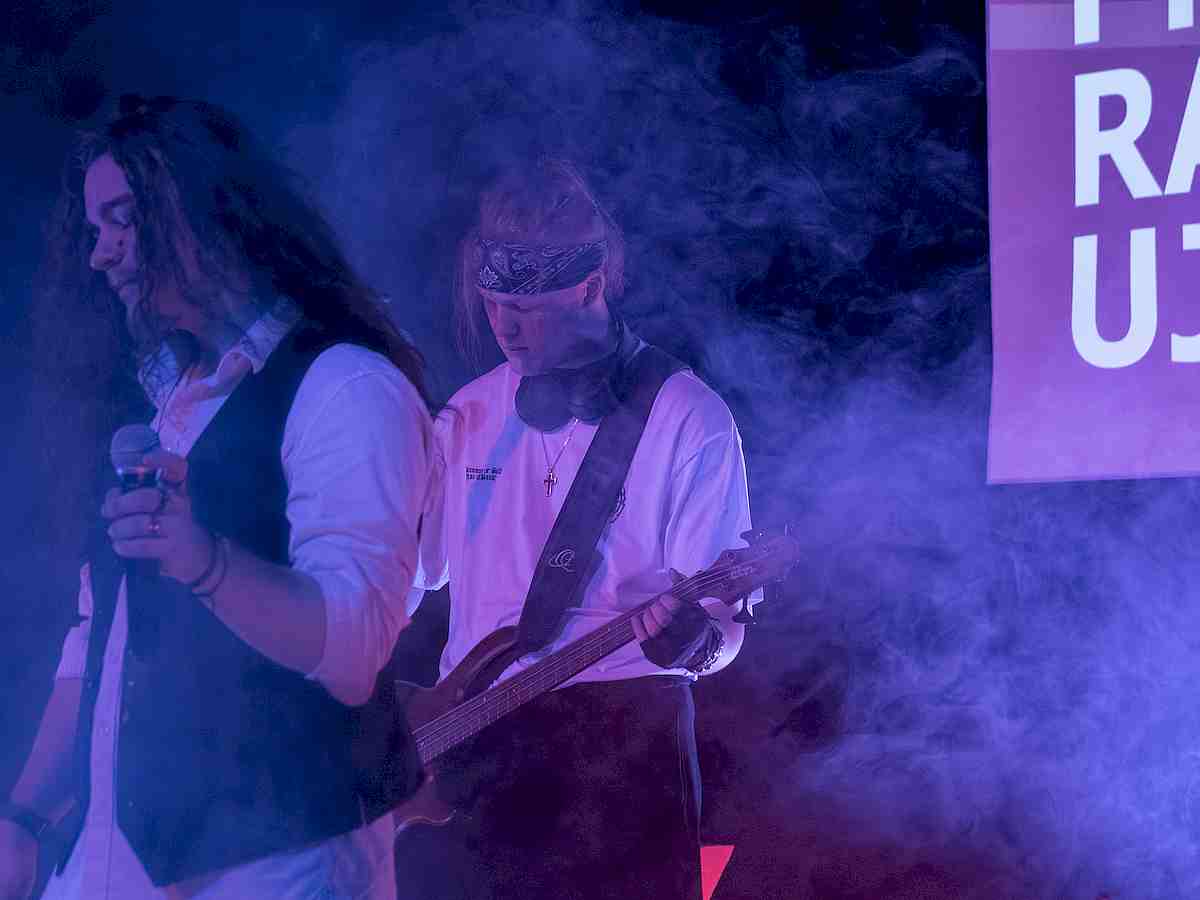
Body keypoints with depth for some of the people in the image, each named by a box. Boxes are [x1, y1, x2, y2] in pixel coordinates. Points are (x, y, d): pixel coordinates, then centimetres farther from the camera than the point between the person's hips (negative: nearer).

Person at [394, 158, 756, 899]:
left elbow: (721, 620, -8)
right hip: (470, 745, 5)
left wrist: (693, 638, -29)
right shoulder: (466, 417, 10)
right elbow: (405, 570, 17)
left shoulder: (688, 419, -5)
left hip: (621, 746, -4)